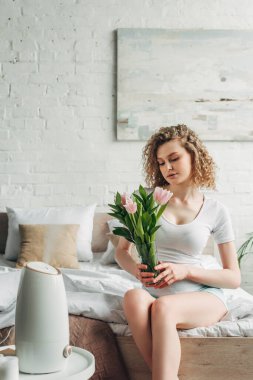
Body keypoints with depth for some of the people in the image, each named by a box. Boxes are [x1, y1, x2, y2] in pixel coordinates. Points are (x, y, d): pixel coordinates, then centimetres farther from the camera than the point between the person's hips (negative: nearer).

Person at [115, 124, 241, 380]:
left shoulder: (215, 211, 3)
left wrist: (186, 271, -12)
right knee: (134, 297, -35)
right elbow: (121, 251, 11)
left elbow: (234, 278, 4)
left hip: (204, 296, -1)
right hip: (155, 293, 2)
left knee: (163, 306, -36)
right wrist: (136, 269, -13)